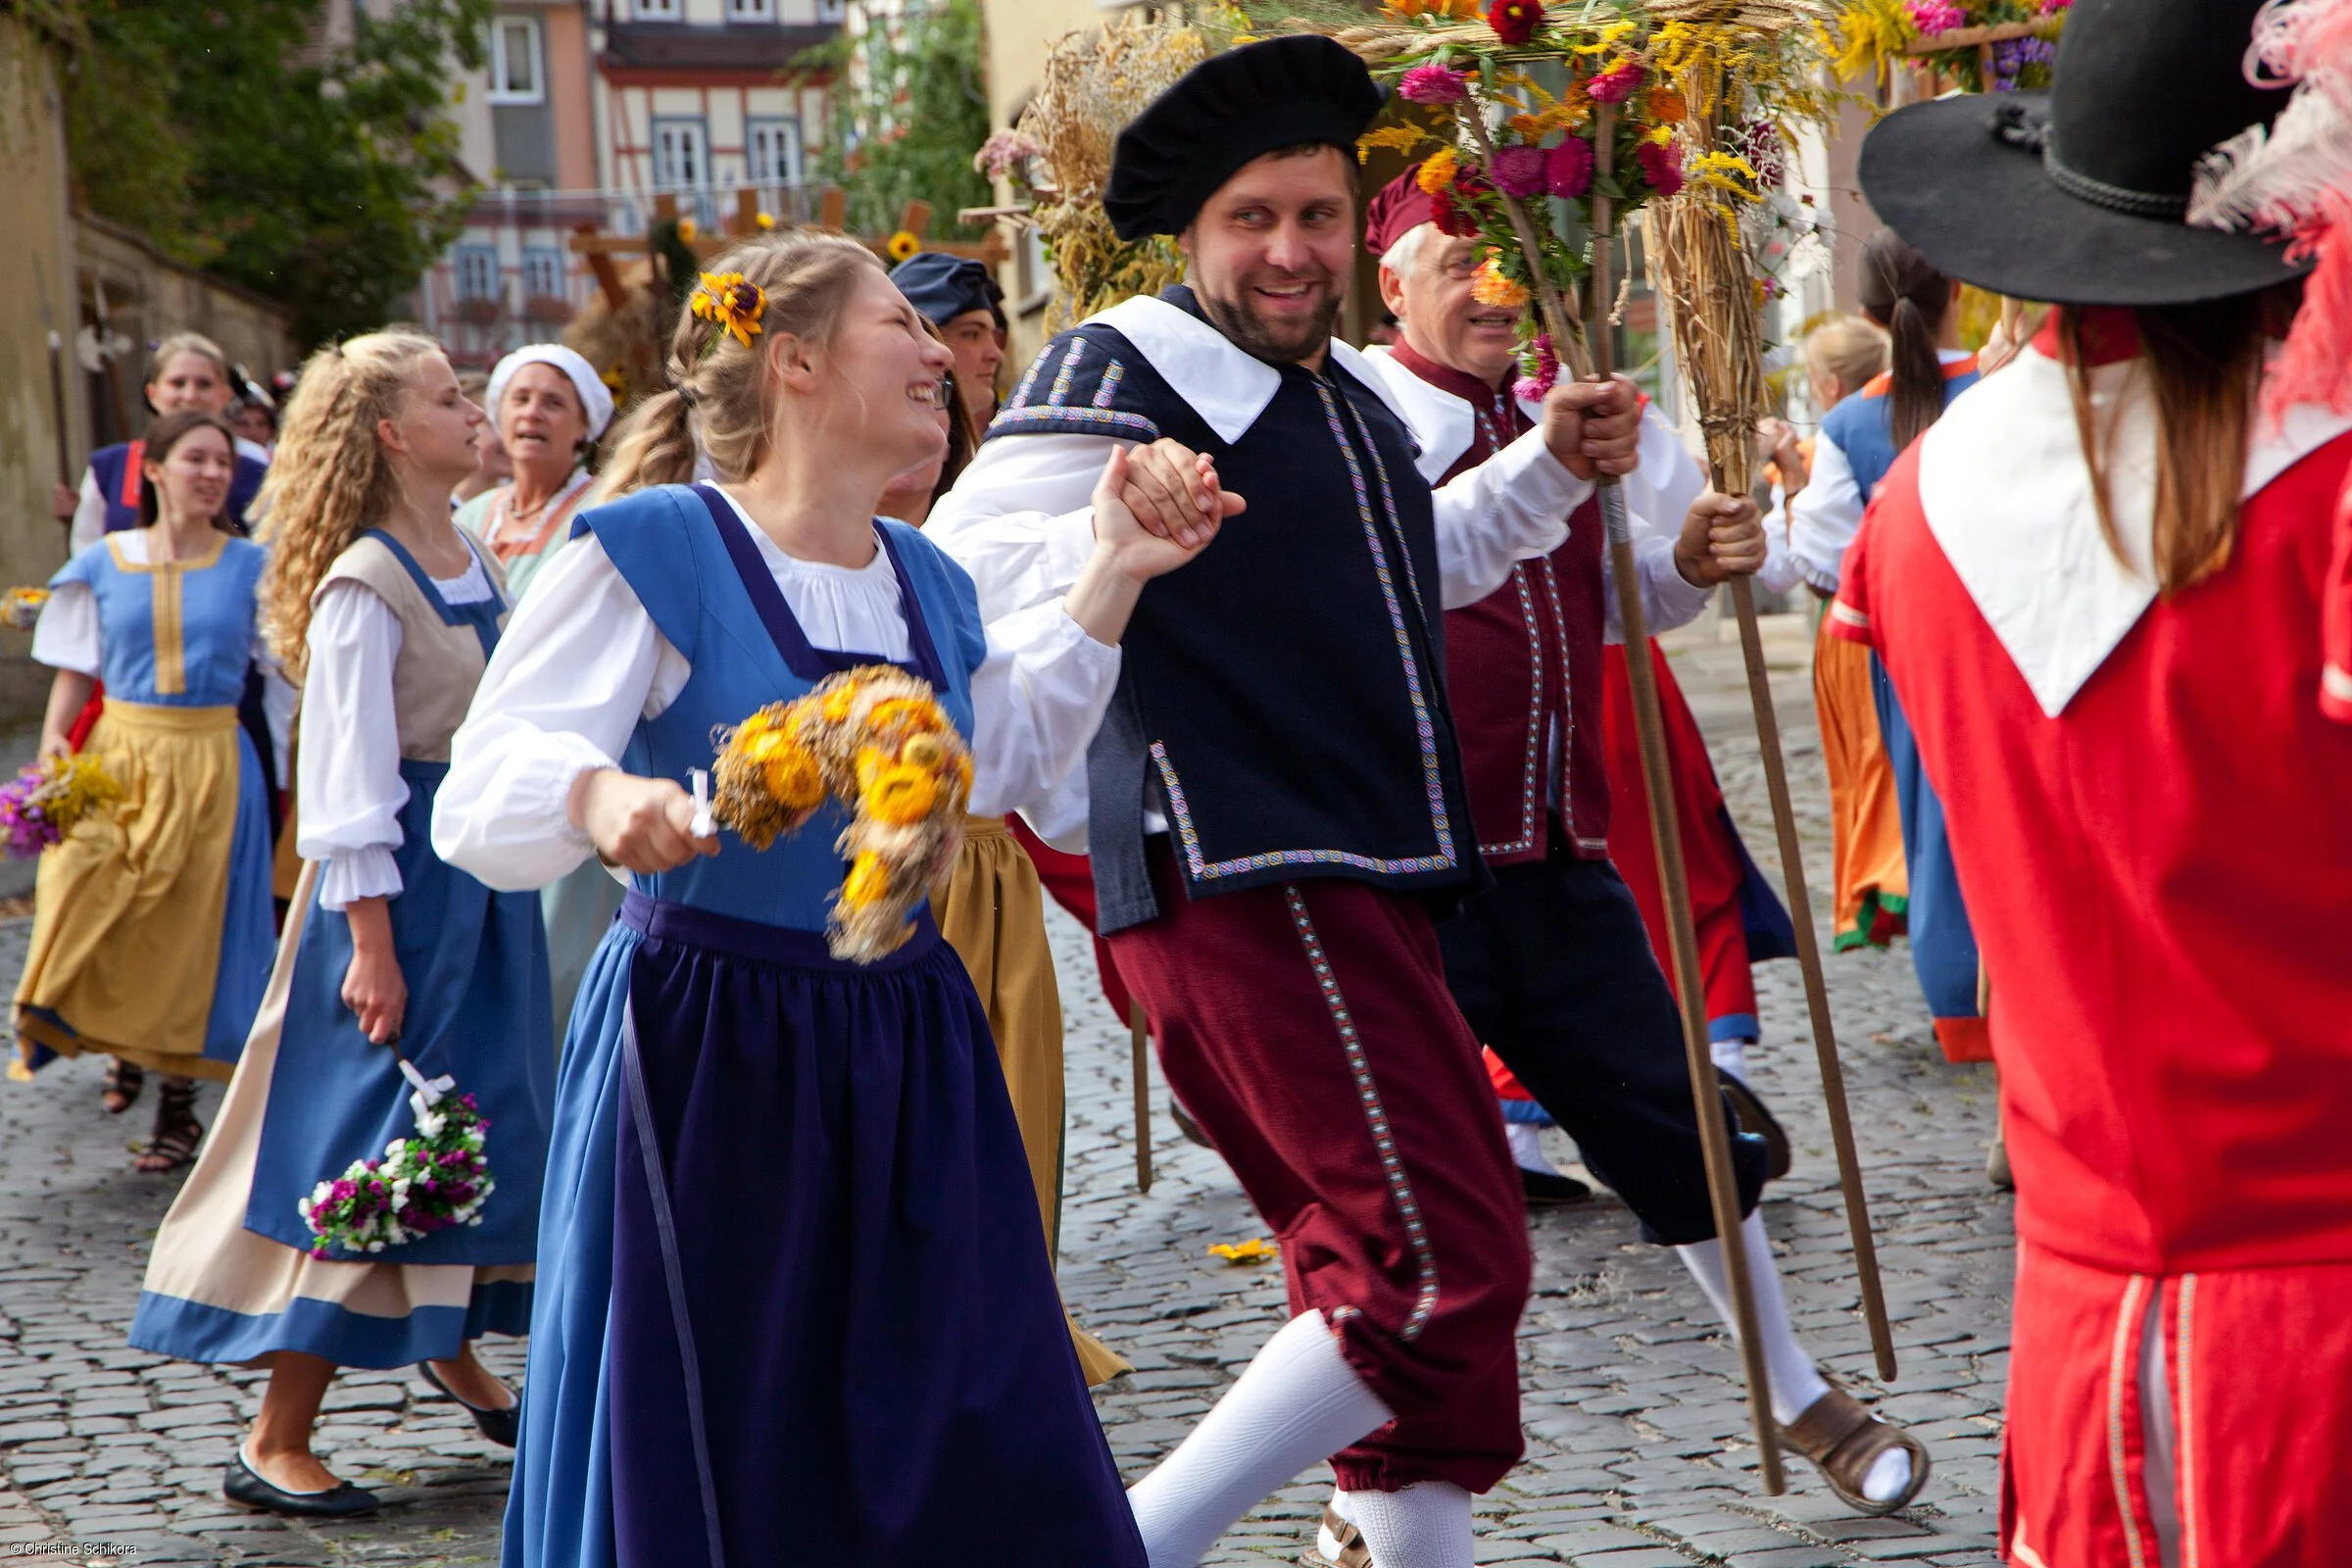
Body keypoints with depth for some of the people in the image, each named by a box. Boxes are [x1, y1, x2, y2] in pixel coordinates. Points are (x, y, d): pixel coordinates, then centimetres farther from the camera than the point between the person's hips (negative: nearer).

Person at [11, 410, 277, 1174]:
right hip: (117, 755, 1)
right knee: (85, 900, -13)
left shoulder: (249, 567, 3)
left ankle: (179, 1103, 15)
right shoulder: (104, 564, 5)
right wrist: (54, 737, -10)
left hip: (211, 764, 0)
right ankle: (124, 1042, 17)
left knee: (190, 931, 1)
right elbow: (77, 670, 6)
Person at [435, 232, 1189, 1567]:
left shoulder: (927, 582, 11)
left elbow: (1005, 755, 27)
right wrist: (595, 798, -39)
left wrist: (1110, 584, 20)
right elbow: (488, 790, -17)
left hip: (907, 1052, 6)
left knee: (990, 1460, 6)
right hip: (709, 1060, -6)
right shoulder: (656, 551, -10)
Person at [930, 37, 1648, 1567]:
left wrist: (1550, 465, 21)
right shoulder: (1122, 372, -11)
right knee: (1449, 1266, -15)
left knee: (1385, 1267, 17)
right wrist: (1117, 533, -41)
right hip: (1239, 884, -10)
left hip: (1358, 889, 10)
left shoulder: (1352, 391, 17)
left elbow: (1419, 567, 36)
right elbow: (963, 567, -23)